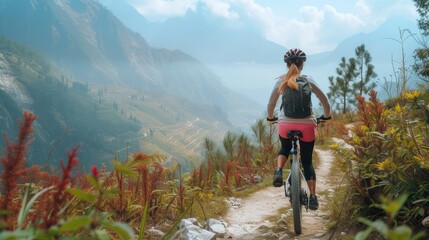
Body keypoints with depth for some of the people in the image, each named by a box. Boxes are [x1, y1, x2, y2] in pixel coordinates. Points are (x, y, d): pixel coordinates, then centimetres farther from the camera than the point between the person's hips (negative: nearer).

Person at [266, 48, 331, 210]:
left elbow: (271, 104, 6)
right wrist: (326, 116, 21)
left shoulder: (281, 81, 2)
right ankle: (313, 197, 8)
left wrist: (270, 118, 26)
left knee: (285, 148, 31)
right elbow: (325, 101, 3)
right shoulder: (308, 80, 0)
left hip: (285, 125, 1)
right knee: (307, 162, 14)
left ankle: (279, 171, 3)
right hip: (307, 124, -1)